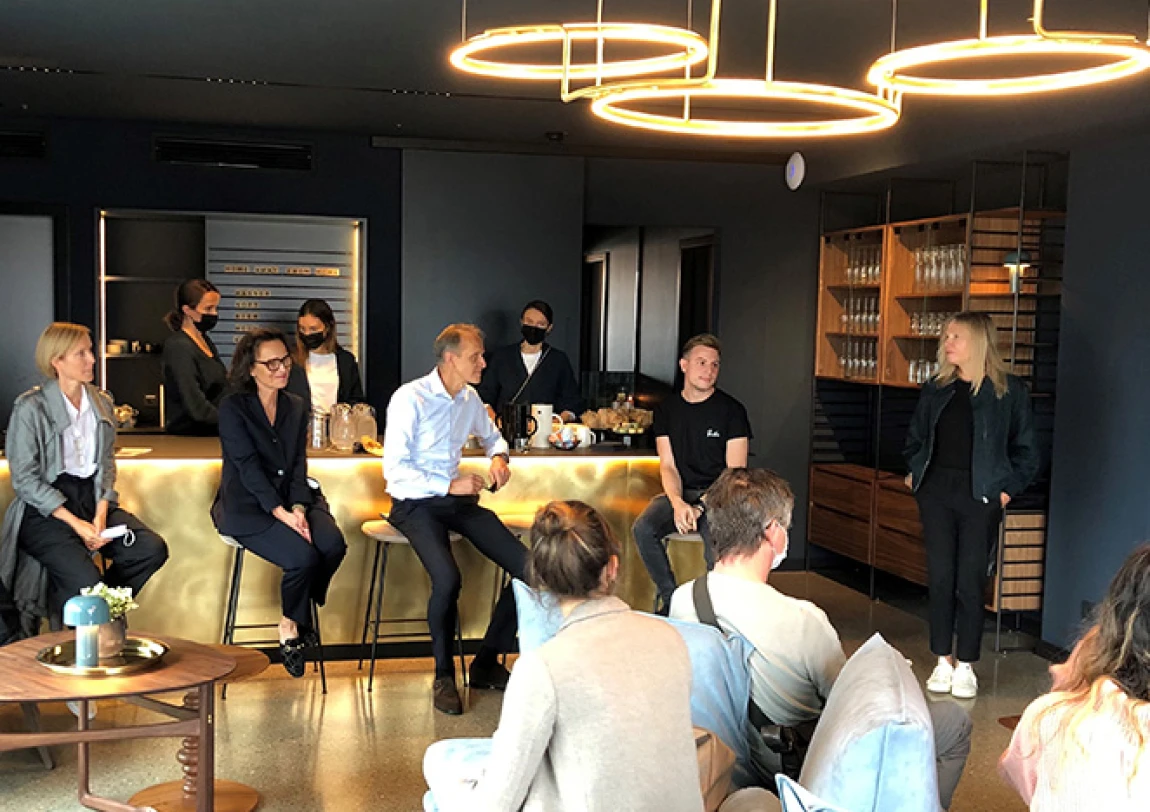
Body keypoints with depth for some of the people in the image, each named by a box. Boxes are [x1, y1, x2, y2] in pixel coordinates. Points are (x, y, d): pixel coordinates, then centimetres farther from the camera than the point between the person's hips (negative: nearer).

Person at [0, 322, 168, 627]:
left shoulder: (101, 403, 11)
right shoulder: (30, 408, -7)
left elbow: (107, 464, 12)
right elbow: (25, 479, -10)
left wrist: (100, 514, -6)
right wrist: (76, 523, -17)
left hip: (92, 497, 6)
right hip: (45, 511, -5)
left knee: (153, 549, -18)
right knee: (87, 581, -26)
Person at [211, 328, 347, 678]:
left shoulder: (296, 406, 12)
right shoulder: (233, 408, -5)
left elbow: (298, 465, 6)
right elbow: (248, 467, -13)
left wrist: (299, 508, -12)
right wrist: (281, 513, -22)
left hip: (292, 499, 5)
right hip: (247, 506, -5)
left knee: (333, 544, -23)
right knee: (303, 557, -27)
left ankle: (294, 622, 1)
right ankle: (292, 626, 4)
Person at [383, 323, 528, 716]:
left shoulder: (469, 399, 8)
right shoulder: (410, 398, -12)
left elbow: (491, 435, 29)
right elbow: (394, 469, -15)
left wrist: (499, 456, 6)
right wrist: (449, 485, -19)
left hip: (457, 500, 6)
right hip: (414, 503, -6)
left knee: (527, 568, -12)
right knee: (447, 578, -33)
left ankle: (486, 663, 5)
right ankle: (444, 676, -10)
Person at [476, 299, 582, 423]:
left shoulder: (559, 360, 15)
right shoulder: (501, 356, 16)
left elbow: (573, 402, 13)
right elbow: (485, 396, 15)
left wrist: (562, 418, -7)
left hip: (545, 430, 0)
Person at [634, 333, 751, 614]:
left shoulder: (731, 410, -1)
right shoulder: (667, 409, 9)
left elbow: (736, 472, -4)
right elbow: (668, 466, 4)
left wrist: (702, 507, -16)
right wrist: (678, 503, -17)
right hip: (680, 493, 3)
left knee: (717, 550, -31)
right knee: (643, 528, -25)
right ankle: (668, 595, -8)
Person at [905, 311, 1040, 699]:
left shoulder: (1009, 391, -3)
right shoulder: (935, 388, 8)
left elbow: (1025, 449, 1)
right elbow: (915, 437, 20)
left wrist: (1009, 488, -6)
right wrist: (915, 472, 7)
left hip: (980, 496, -3)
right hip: (936, 493, 4)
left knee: (970, 582, 0)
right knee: (940, 577, 6)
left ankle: (965, 666, 12)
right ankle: (943, 661, 16)